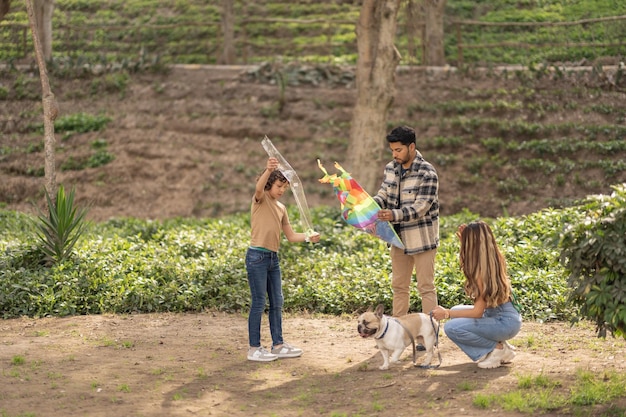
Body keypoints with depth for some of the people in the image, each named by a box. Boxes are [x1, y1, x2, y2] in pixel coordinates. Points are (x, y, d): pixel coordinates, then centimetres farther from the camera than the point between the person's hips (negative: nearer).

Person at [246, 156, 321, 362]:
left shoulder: (281, 208, 16)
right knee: (259, 303, -5)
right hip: (257, 256, -8)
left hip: (273, 258, 8)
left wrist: (308, 237, -1)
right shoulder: (261, 199, -4)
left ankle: (278, 345, 21)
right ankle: (254, 349, 1)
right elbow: (259, 187, -28)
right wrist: (268, 170, -46)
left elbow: (291, 236, 16)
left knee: (277, 302, 12)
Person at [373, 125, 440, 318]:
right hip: (399, 237, 7)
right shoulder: (391, 168, 3)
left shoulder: (427, 173, -18)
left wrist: (394, 215, -37)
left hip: (422, 239, -7)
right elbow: (383, 194, 8)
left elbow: (420, 208, -23)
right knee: (399, 286, 15)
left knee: (426, 286, 0)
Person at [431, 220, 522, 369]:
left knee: (451, 328, -18)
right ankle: (501, 346, 13)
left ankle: (497, 348, -4)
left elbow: (477, 312, -19)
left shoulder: (482, 270, -23)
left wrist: (446, 313, -10)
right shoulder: (494, 259, 1)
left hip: (506, 323, -9)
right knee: (456, 311, 18)